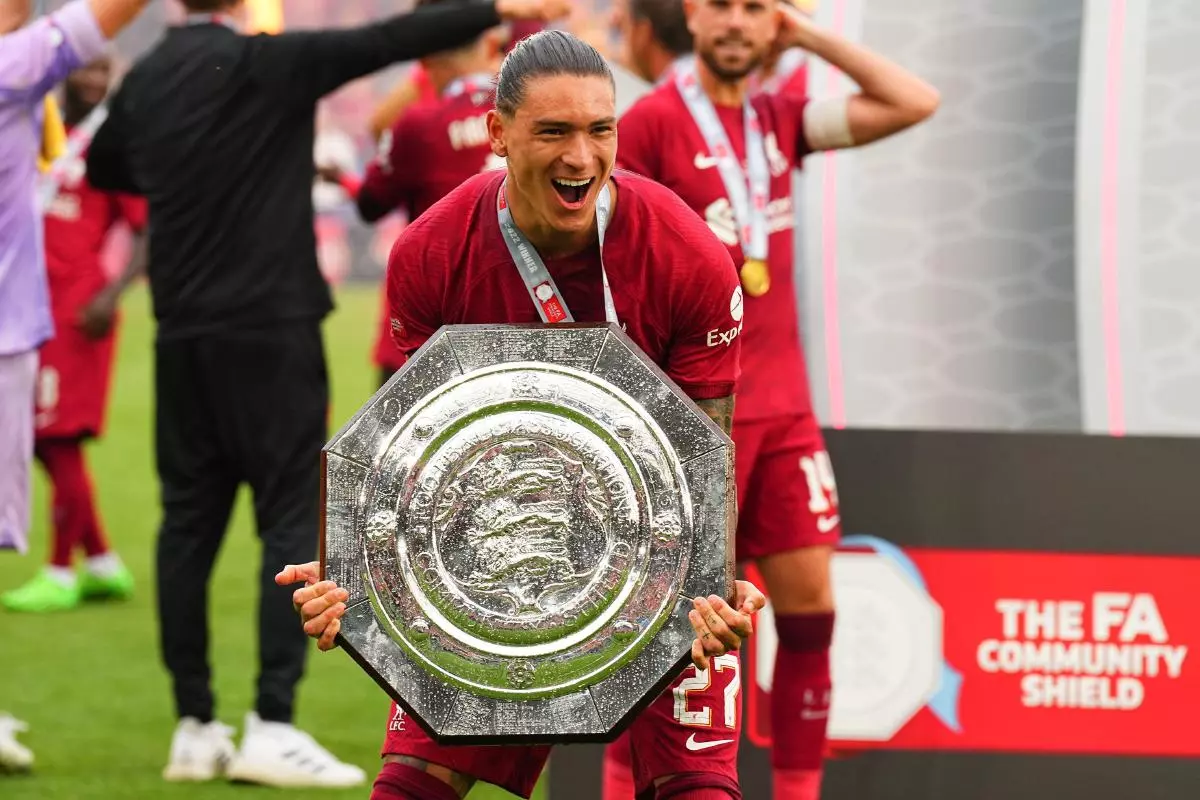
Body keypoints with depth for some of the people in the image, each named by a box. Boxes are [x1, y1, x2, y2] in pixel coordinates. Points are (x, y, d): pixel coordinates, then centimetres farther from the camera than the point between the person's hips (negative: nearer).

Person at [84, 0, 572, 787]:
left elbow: (105, 167, 25)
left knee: (189, 523, 9)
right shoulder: (259, 64, -12)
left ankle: (195, 728, 10)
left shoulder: (144, 79, 6)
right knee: (291, 521, -3)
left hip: (184, 334, 6)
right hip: (268, 330, -6)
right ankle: (272, 725, -10)